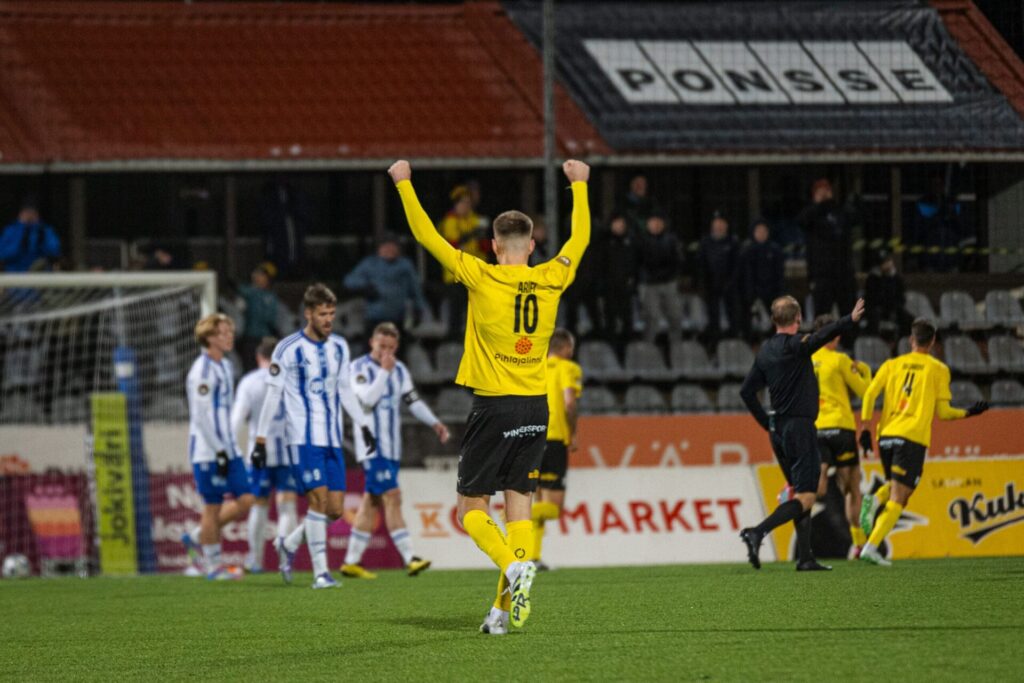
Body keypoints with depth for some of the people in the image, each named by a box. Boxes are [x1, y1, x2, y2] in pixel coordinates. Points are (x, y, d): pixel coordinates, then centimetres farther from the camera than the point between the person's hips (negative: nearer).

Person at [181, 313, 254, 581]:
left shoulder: (225, 366, 15)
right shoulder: (202, 371, -14)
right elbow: (201, 416, -18)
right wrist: (219, 452, -19)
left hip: (227, 449, 9)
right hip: (208, 451, -9)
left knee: (245, 501, 3)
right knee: (213, 506, -2)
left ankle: (197, 538, 17)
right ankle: (213, 565, 9)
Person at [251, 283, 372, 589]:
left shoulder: (339, 346, 9)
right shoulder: (288, 349, -7)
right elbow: (272, 396, -4)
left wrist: (362, 425, 16)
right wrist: (261, 440, -5)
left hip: (333, 440, 6)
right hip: (303, 438, -6)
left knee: (336, 509, 0)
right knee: (319, 499, -16)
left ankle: (288, 545, 24)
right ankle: (321, 572, -11)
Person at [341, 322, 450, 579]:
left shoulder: (399, 370, 14)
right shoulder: (360, 368, -7)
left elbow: (413, 401, 16)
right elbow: (368, 399, -19)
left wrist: (434, 423, 3)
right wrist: (384, 371, -19)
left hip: (392, 447, 7)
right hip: (372, 445, -7)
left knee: (372, 502, 8)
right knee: (392, 497, -15)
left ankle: (351, 562, 13)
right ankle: (409, 558, -21)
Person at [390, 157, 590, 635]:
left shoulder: (482, 278, -9)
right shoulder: (551, 281, 2)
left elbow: (427, 236, -3)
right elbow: (580, 238, 21)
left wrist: (403, 184, 8)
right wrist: (579, 184, 35)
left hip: (493, 407, -4)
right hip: (536, 406, 4)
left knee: (471, 508, 4)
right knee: (519, 507, 7)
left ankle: (513, 564, -23)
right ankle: (508, 606, 0)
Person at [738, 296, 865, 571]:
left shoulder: (766, 350, 10)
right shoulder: (795, 346, -12)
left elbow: (747, 390, 13)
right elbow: (821, 337, -32)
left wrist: (767, 423, 17)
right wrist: (850, 320, -40)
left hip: (778, 431, 8)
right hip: (800, 427, -8)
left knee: (801, 493, 15)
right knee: (805, 497, -9)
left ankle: (805, 558, 13)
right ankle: (758, 532, -25)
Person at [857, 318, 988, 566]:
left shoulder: (892, 364, 12)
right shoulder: (938, 369, 5)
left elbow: (870, 394, 1)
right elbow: (943, 411, 4)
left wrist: (865, 428, 3)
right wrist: (968, 413, 20)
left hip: (887, 435, 4)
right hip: (913, 438, -4)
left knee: (895, 487, 25)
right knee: (898, 498, -4)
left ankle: (875, 500, -8)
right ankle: (871, 546, -19)